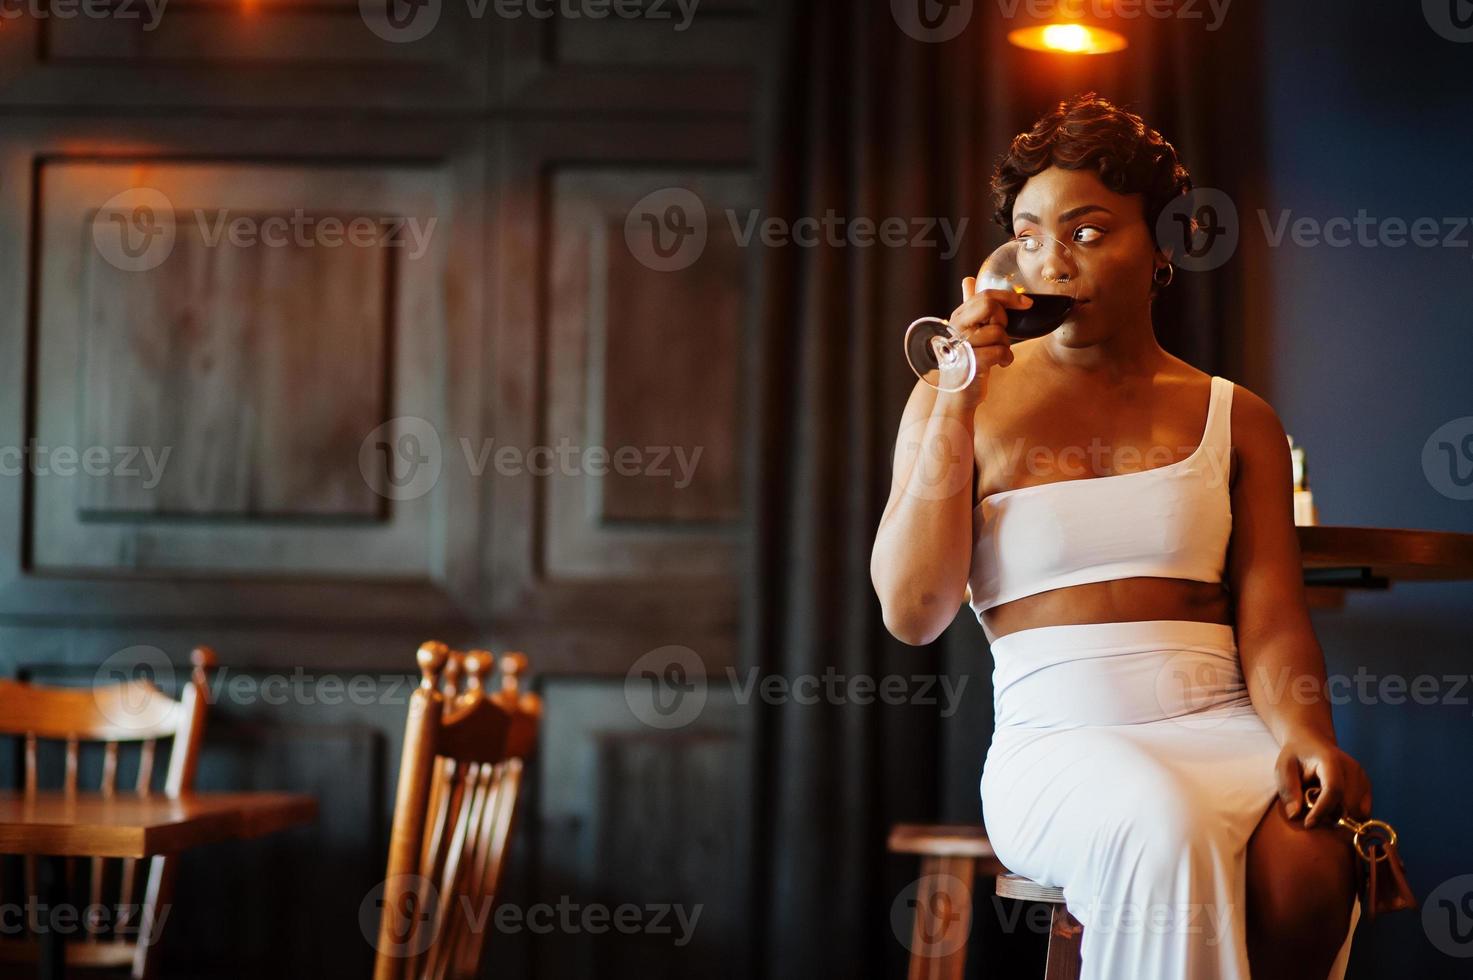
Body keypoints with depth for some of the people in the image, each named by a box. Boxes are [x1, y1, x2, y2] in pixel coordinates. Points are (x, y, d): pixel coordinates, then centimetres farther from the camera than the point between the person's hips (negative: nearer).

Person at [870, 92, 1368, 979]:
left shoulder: (1235, 417, 15)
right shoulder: (961, 402, 12)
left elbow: (1272, 616, 3)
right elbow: (913, 614, 1)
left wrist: (1305, 734, -20)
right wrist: (957, 406, -6)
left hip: (1221, 727, 2)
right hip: (1056, 739, -2)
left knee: (1313, 868, -33)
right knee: (1163, 828, -38)